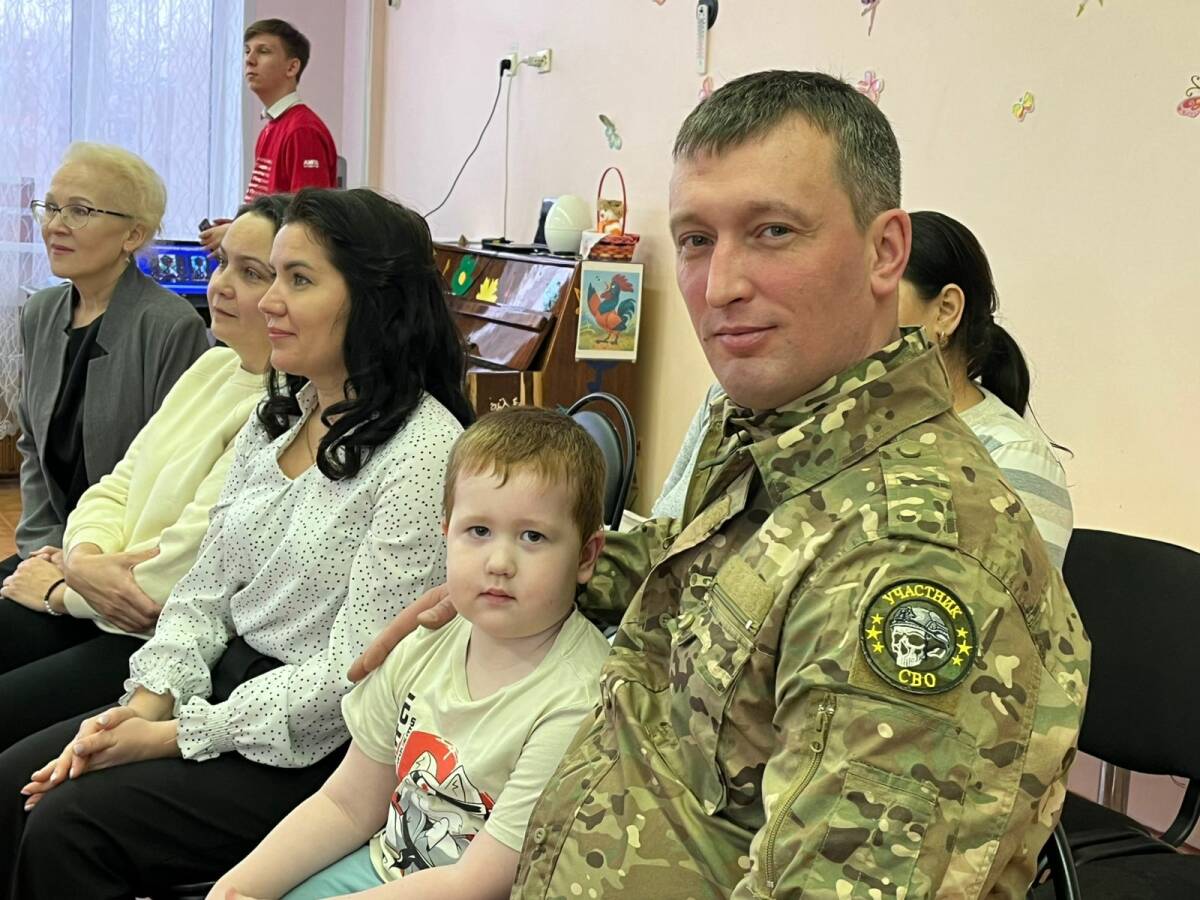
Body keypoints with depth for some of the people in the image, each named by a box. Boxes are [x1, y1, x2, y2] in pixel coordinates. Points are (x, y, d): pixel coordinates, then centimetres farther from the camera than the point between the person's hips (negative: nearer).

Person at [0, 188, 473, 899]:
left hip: (319, 741, -7)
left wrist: (175, 735, -17)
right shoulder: (279, 416, 8)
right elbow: (208, 588, 10)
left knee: (68, 826, -17)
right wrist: (148, 701, -7)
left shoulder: (425, 451, -19)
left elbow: (355, 670, -20)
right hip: (227, 683, 8)